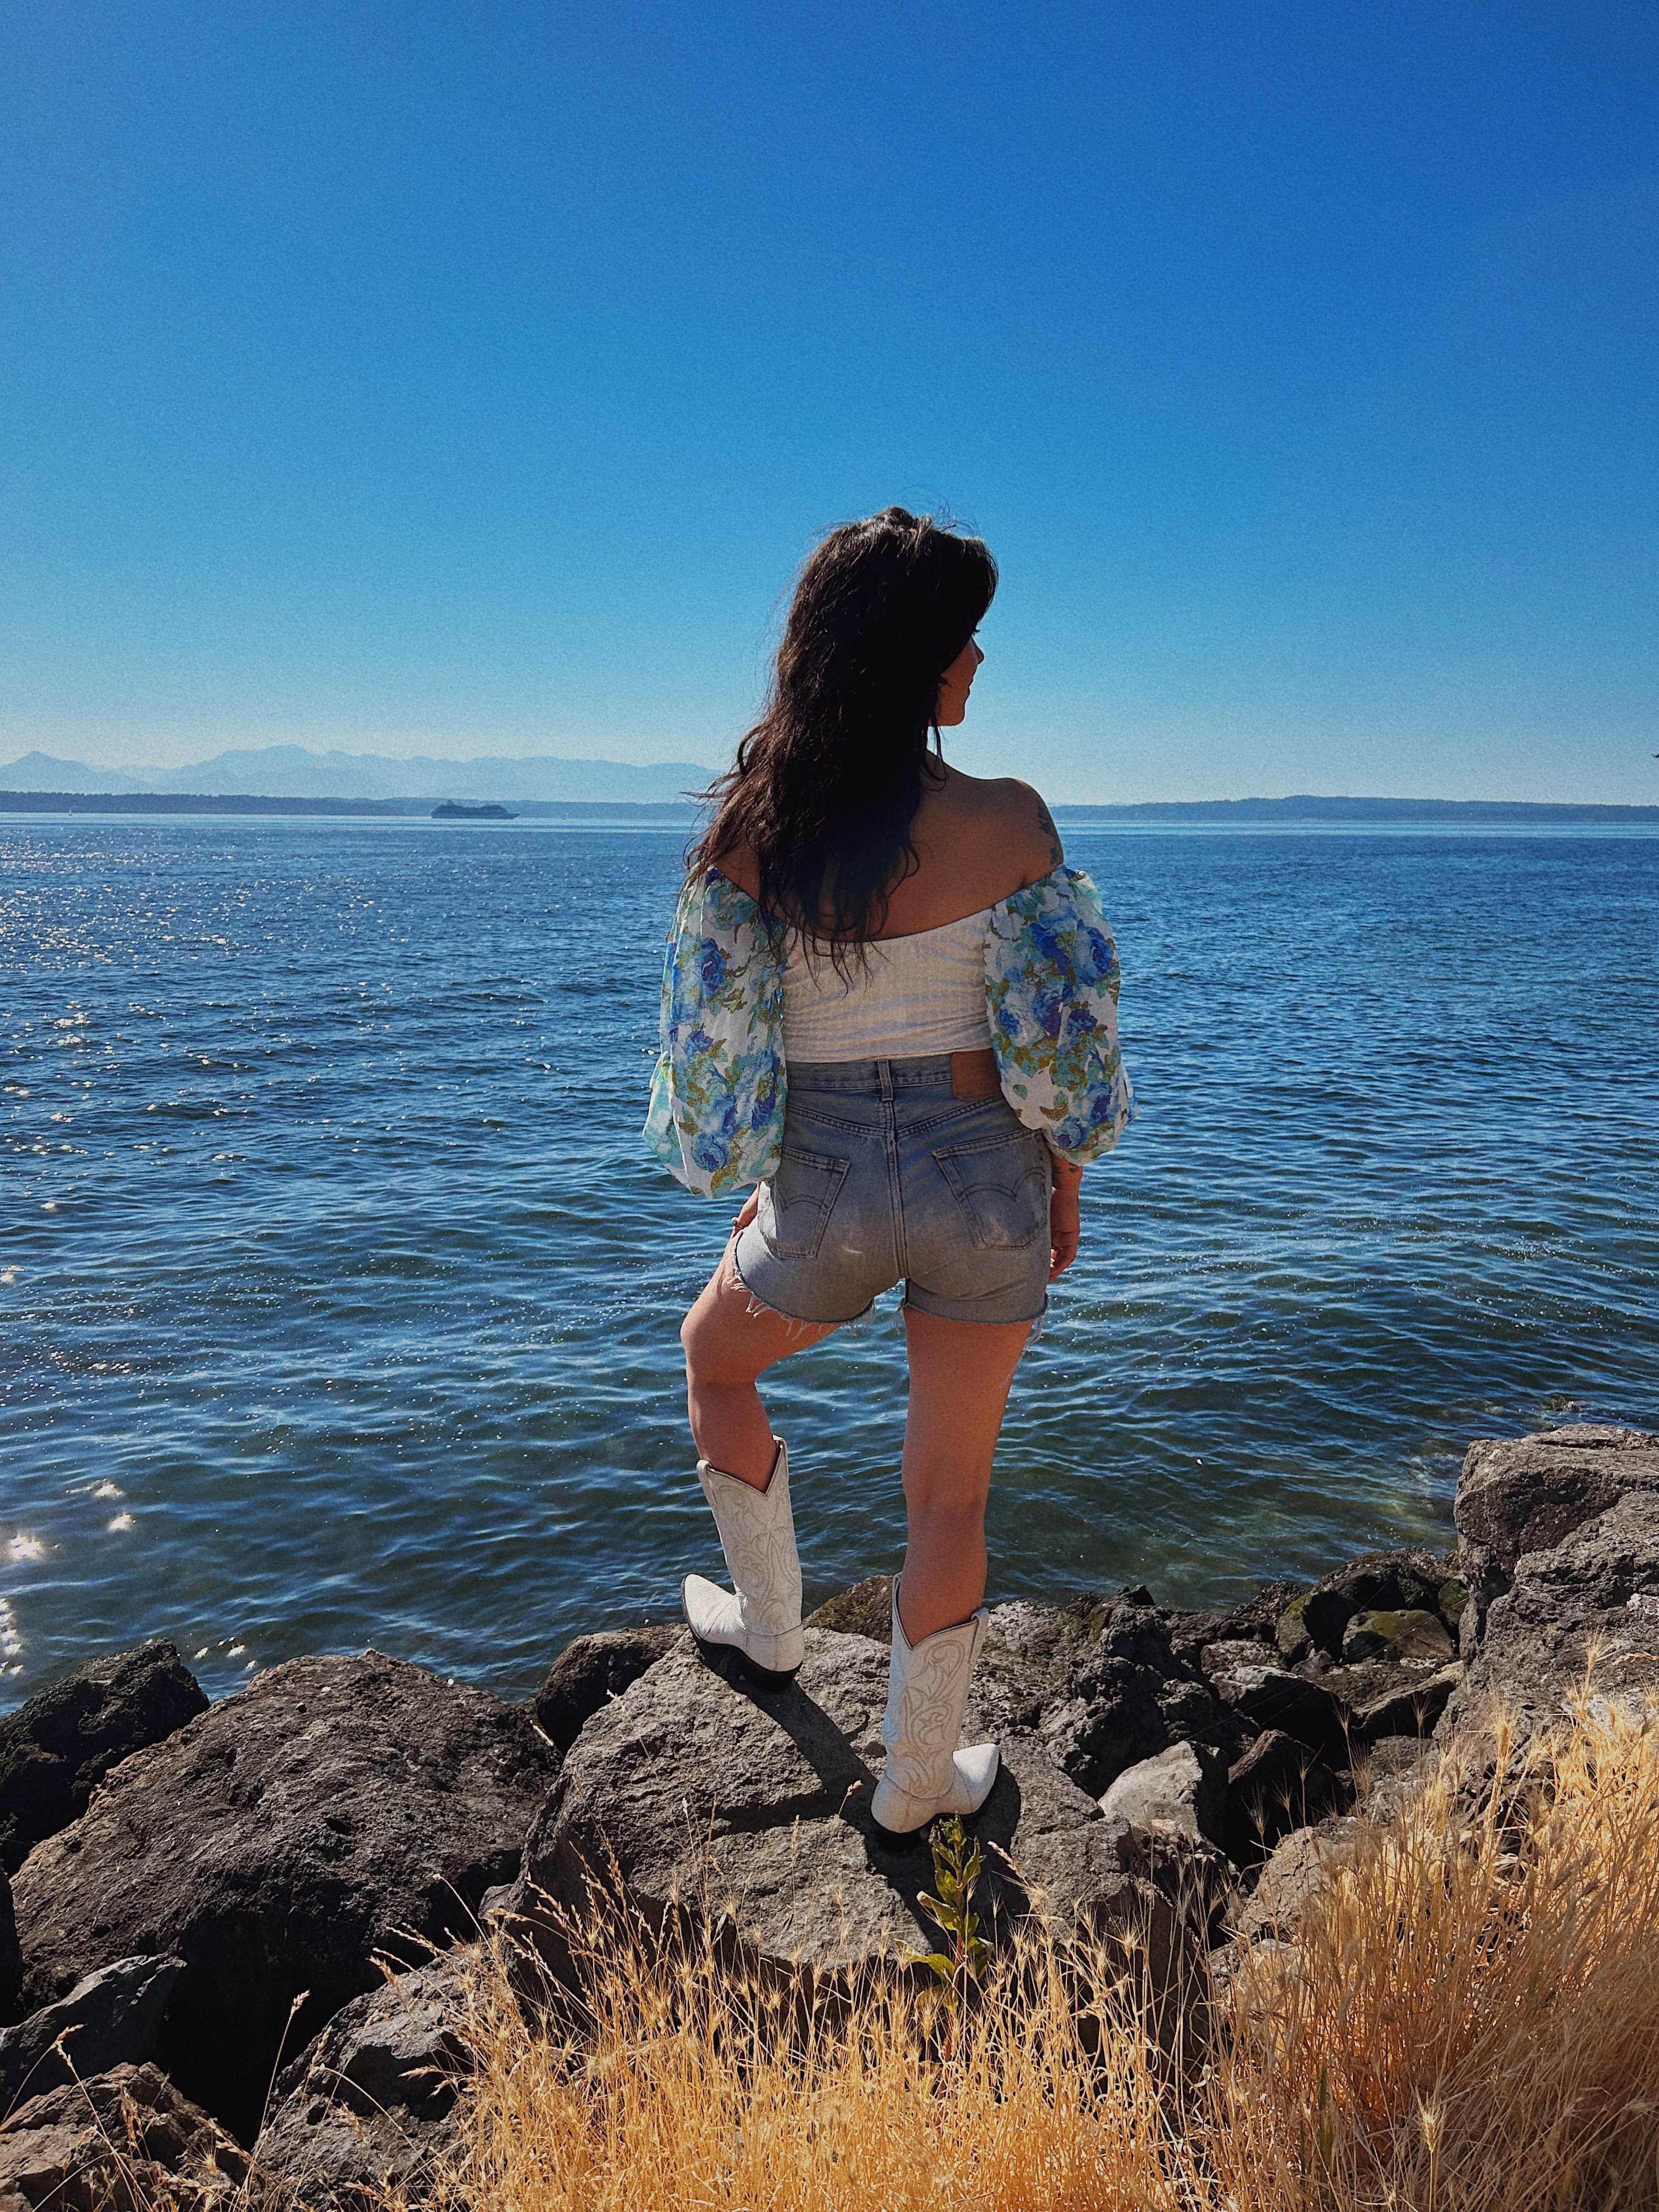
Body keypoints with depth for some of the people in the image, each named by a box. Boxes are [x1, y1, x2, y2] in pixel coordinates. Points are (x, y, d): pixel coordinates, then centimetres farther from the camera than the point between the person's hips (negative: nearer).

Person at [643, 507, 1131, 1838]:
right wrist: (1067, 1180, 7)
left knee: (713, 1355, 33)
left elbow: (715, 1043, -3)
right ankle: (918, 1779, 34)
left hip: (824, 1191, 1)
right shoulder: (1007, 823, -14)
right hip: (983, 1178, 0)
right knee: (953, 1497, 17)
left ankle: (770, 1628, 46)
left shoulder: (745, 833, -9)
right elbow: (1064, 1032, -8)